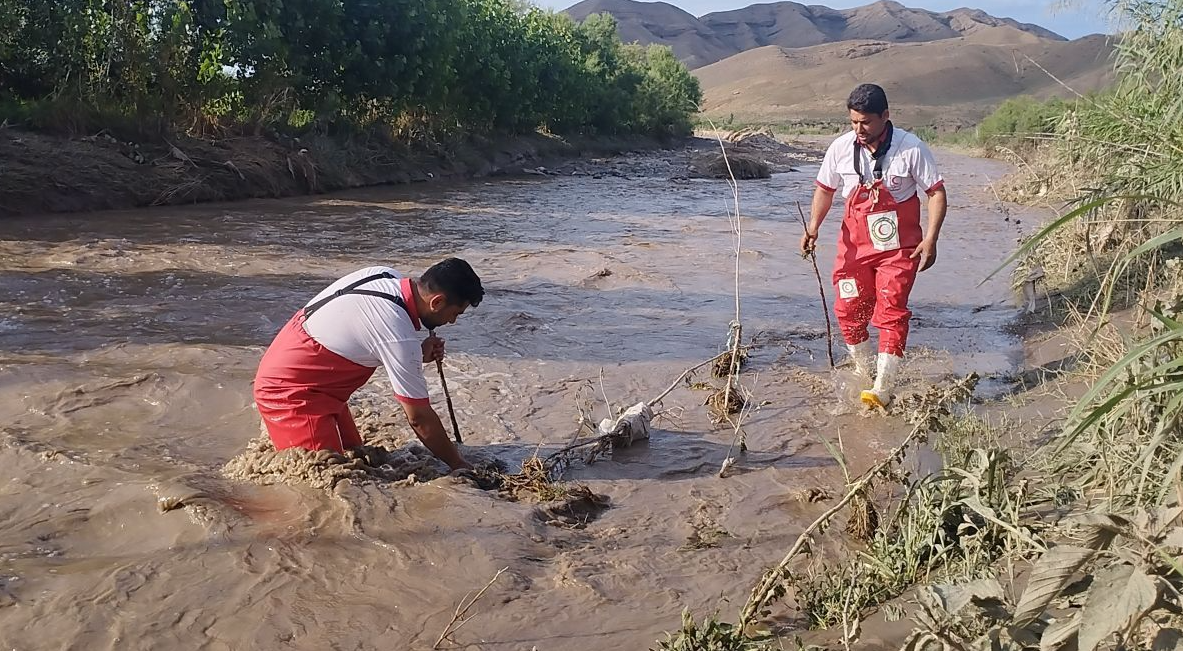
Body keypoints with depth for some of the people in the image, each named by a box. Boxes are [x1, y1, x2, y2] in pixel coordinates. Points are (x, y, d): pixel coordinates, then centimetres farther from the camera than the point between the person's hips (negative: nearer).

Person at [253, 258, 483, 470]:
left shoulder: (385, 275, -6)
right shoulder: (401, 338, -29)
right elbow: (419, 419, -19)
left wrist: (417, 354, -2)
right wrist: (459, 465, -6)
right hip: (289, 392, -9)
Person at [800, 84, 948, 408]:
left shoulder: (911, 149, -12)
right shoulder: (841, 148, -3)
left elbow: (936, 192, -5)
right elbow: (825, 189, 10)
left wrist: (931, 238, -14)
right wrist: (813, 227, -4)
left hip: (898, 246, -4)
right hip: (855, 244, 4)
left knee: (891, 313, -9)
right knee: (848, 311, 5)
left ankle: (882, 390, -7)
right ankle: (864, 373, 27)